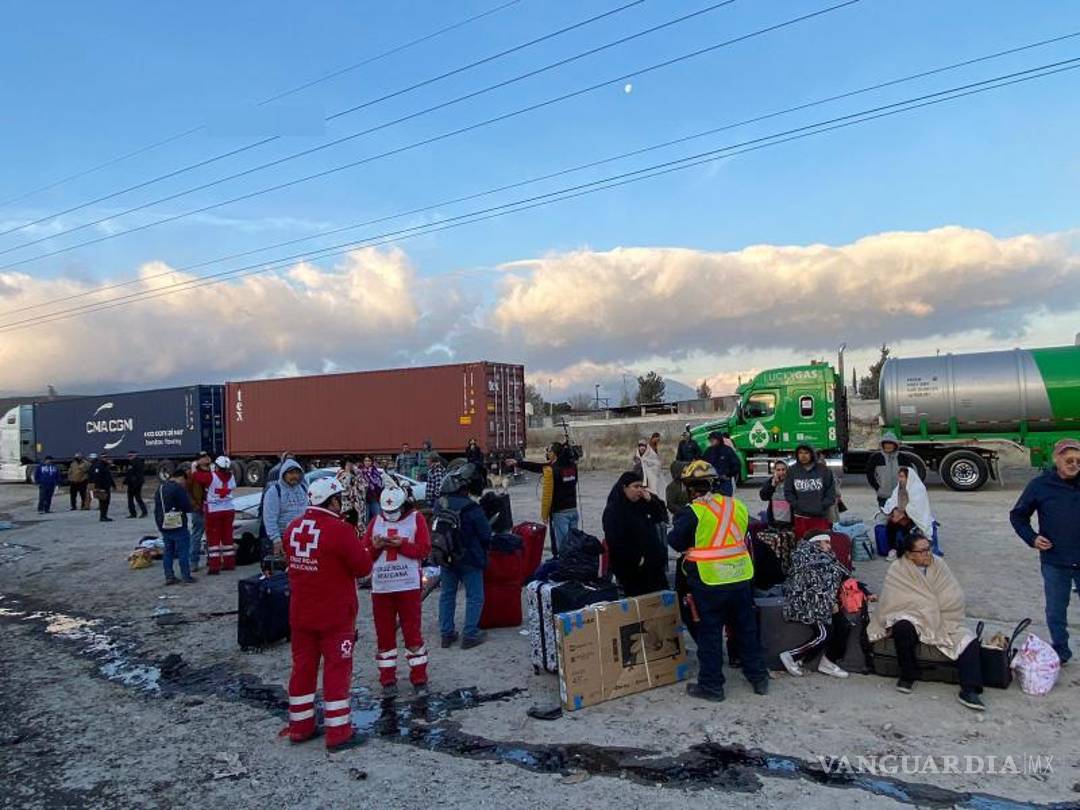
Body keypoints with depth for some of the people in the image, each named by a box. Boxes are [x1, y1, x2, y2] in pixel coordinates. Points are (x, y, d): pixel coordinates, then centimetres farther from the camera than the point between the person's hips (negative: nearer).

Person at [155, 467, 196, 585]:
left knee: (168, 551, 12)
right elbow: (187, 507, -16)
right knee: (183, 550, -1)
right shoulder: (178, 488, -14)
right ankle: (186, 576, 1)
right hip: (178, 526, -8)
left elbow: (157, 508, 17)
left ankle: (169, 576, 13)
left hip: (164, 526, 8)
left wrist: (159, 524, 21)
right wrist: (193, 508, 5)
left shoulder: (161, 488, 13)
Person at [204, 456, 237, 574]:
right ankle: (229, 563, 20)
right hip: (228, 510, 4)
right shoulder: (230, 476, -2)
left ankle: (214, 566, -2)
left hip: (214, 511, -4)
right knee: (227, 536, 13)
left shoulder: (211, 476, -15)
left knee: (213, 538, 1)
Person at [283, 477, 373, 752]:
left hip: (300, 614, 6)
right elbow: (363, 567, -15)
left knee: (303, 667, 16)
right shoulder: (340, 530, -21)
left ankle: (300, 727, 27)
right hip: (335, 616, -6)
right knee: (336, 671, 4)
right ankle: (338, 734, 10)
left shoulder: (293, 528, 0)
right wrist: (357, 550, 4)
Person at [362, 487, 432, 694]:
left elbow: (424, 550, -6)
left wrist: (402, 544, -18)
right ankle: (387, 679, 21)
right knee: (384, 634, 9)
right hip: (381, 587, 3)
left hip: (409, 586, -3)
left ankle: (419, 678, 13)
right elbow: (364, 553, 8)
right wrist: (375, 547, -12)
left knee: (412, 632, 2)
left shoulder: (416, 518, 1)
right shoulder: (376, 522, 10)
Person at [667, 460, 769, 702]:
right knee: (747, 629, 19)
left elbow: (676, 541, -9)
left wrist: (691, 545, 11)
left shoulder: (692, 512, -14)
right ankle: (758, 677, 30)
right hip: (741, 577, 6)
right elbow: (742, 535, 14)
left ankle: (711, 685, 14)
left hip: (709, 582, -5)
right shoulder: (737, 506, 4)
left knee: (710, 634, 6)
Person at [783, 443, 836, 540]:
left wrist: (823, 505, -5)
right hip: (801, 517, 1)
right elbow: (788, 492, 5)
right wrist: (796, 504, -5)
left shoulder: (824, 470, 1)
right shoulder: (792, 471, 3)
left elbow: (831, 491, 4)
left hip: (820, 516, -1)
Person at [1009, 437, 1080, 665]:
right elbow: (1017, 516, 6)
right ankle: (1060, 651, 27)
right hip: (1054, 561, -1)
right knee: (1056, 610, 11)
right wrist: (1031, 537, -7)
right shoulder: (1040, 485, -5)